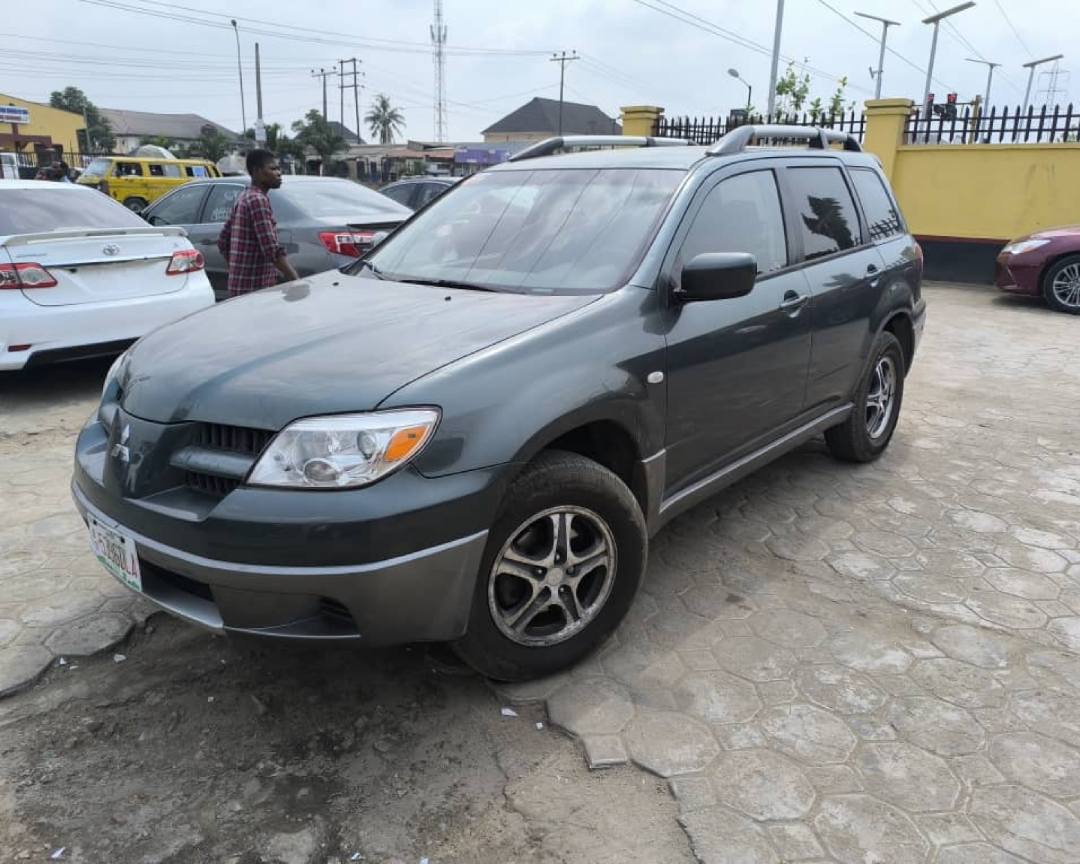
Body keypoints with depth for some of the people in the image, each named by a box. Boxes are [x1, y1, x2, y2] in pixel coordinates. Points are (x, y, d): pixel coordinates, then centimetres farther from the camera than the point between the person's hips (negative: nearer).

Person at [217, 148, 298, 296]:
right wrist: (297, 282, -25)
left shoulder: (243, 198, 15)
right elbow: (272, 249, -23)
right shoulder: (258, 200, -14)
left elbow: (223, 242, 19)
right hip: (255, 288, -10)